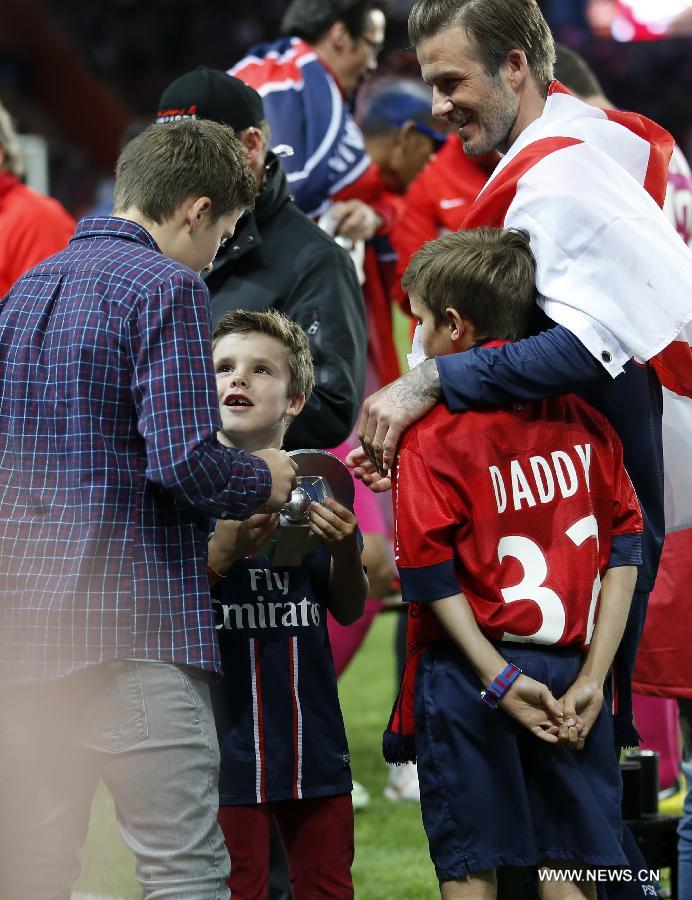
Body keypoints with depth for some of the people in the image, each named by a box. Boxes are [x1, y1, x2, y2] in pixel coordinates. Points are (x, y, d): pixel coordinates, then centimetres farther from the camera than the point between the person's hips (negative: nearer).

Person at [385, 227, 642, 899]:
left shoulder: (430, 439, -7)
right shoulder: (585, 420, 4)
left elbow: (430, 578, -11)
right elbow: (623, 553, 2)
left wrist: (499, 678, -9)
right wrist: (592, 675, 0)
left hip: (468, 675, -3)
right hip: (573, 674, 3)